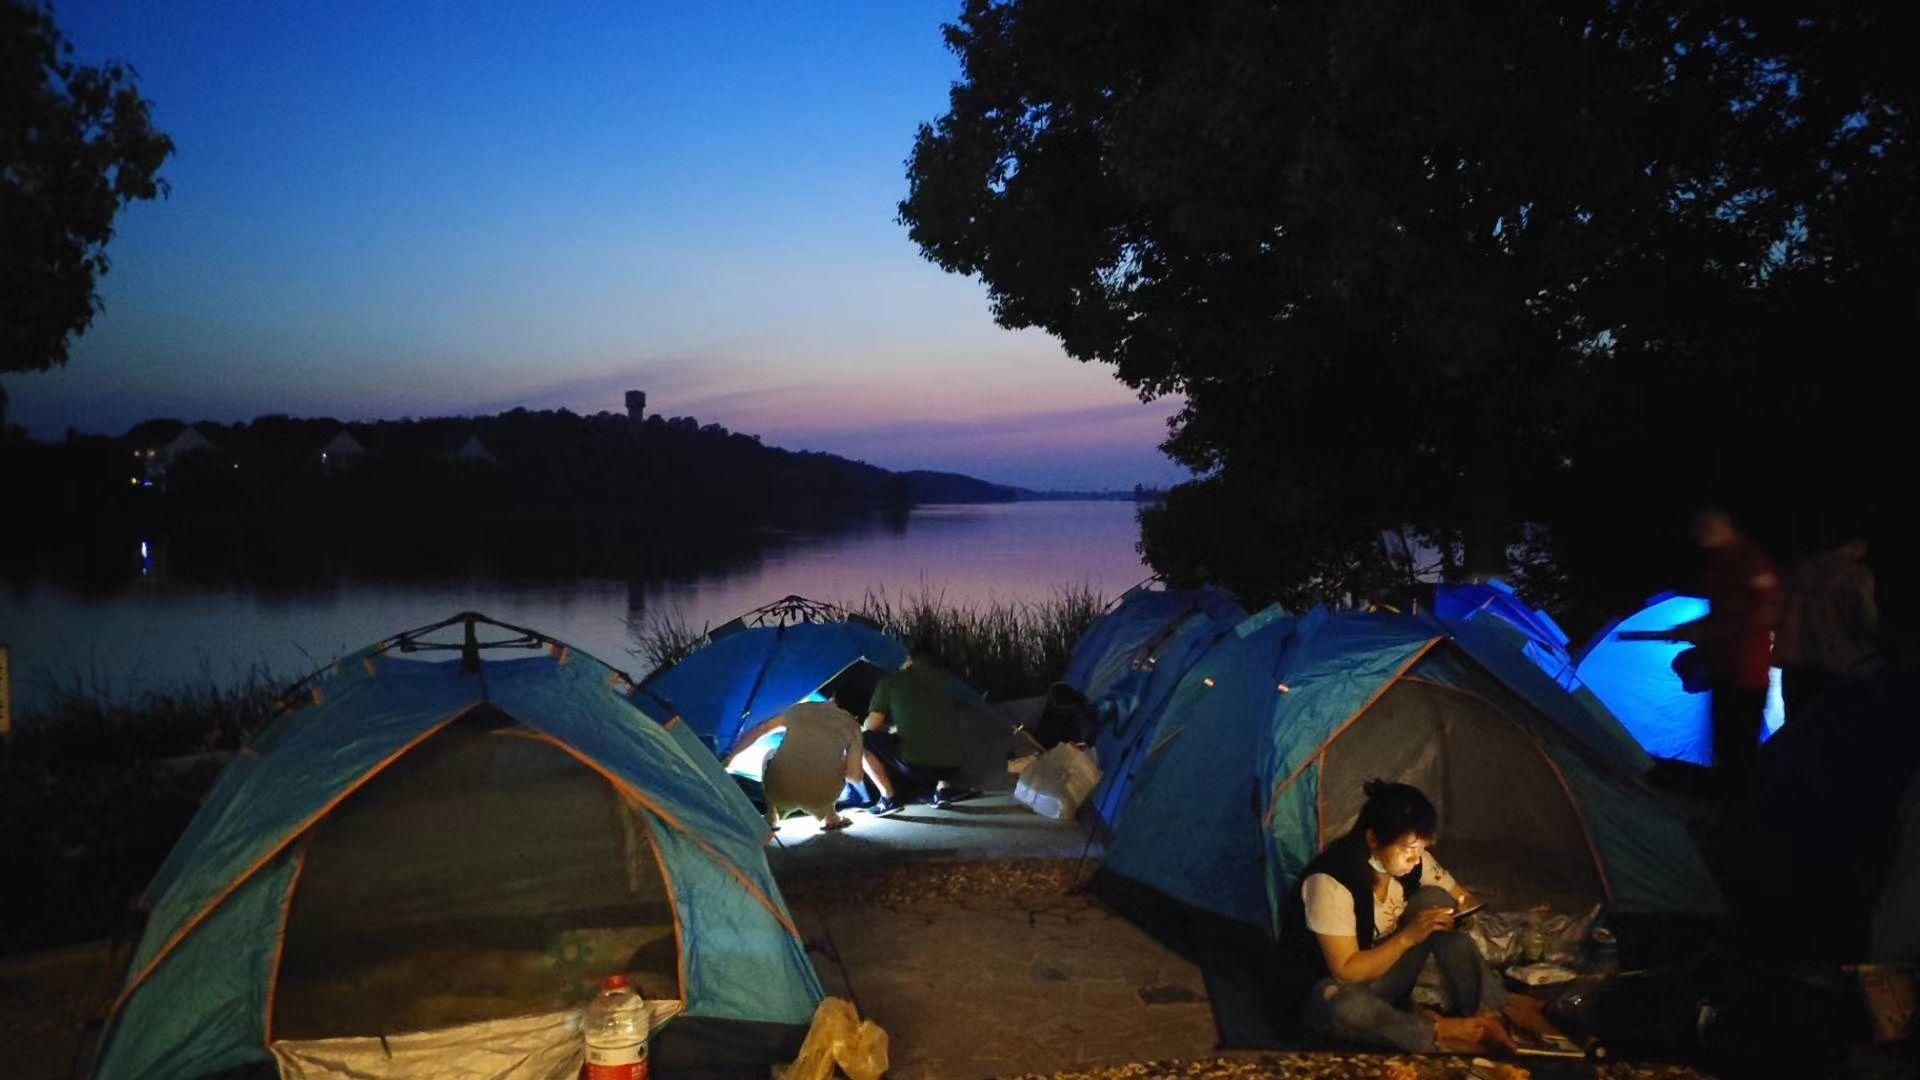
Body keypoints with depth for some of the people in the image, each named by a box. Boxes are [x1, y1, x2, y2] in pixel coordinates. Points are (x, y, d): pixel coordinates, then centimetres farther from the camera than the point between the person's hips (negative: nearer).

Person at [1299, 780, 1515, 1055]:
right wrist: (1407, 937, -34)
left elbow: (1465, 900, 3)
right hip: (1338, 989, -6)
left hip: (1387, 975, 6)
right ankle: (1441, 1034, -25)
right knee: (1340, 1005, -44)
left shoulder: (1415, 860, -10)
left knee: (1435, 900, -15)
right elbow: (1346, 972, -27)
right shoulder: (1330, 880, -30)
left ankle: (1484, 1013, -17)